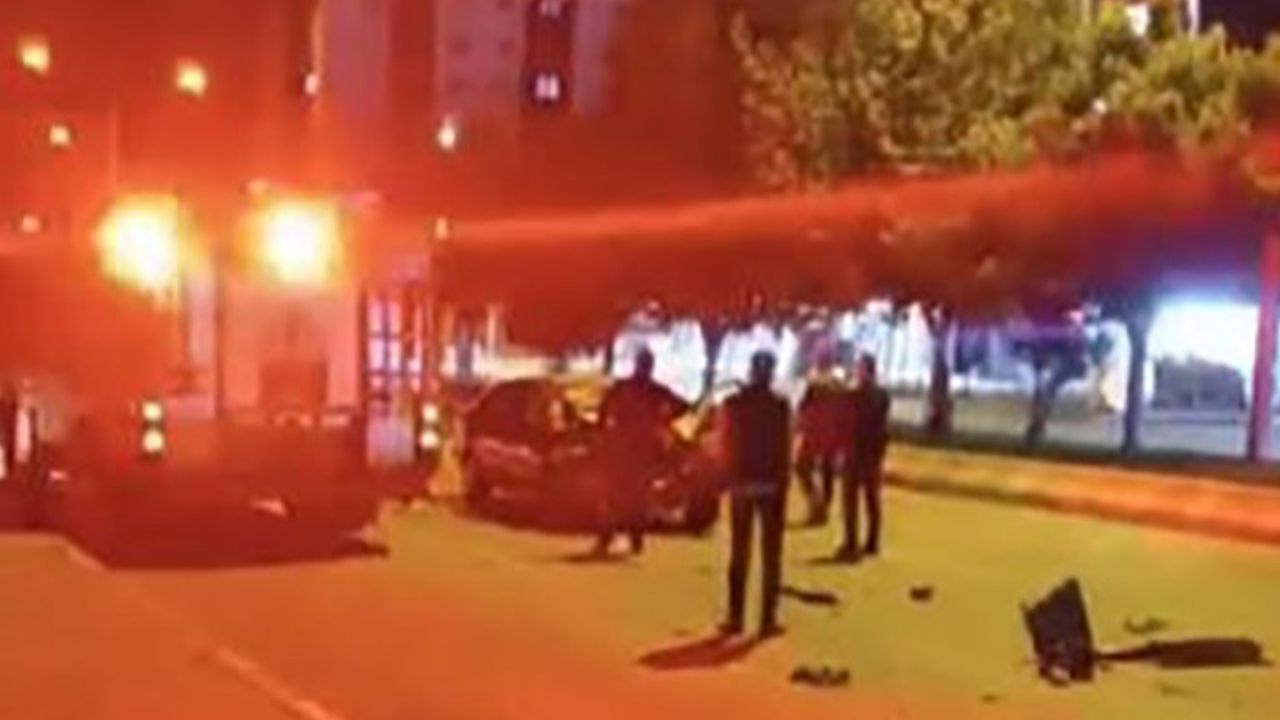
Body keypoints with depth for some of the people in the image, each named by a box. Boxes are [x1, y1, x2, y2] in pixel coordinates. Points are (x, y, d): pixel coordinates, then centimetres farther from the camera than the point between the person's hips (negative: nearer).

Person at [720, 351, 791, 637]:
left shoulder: (733, 404, -2)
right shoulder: (780, 406, -8)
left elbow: (727, 445, 0)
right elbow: (784, 450, -7)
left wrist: (731, 477, 11)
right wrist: (784, 485, 0)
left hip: (741, 482, 2)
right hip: (770, 483, -2)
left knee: (739, 553, 11)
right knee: (770, 555, 4)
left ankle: (735, 617, 10)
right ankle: (768, 619, 2)